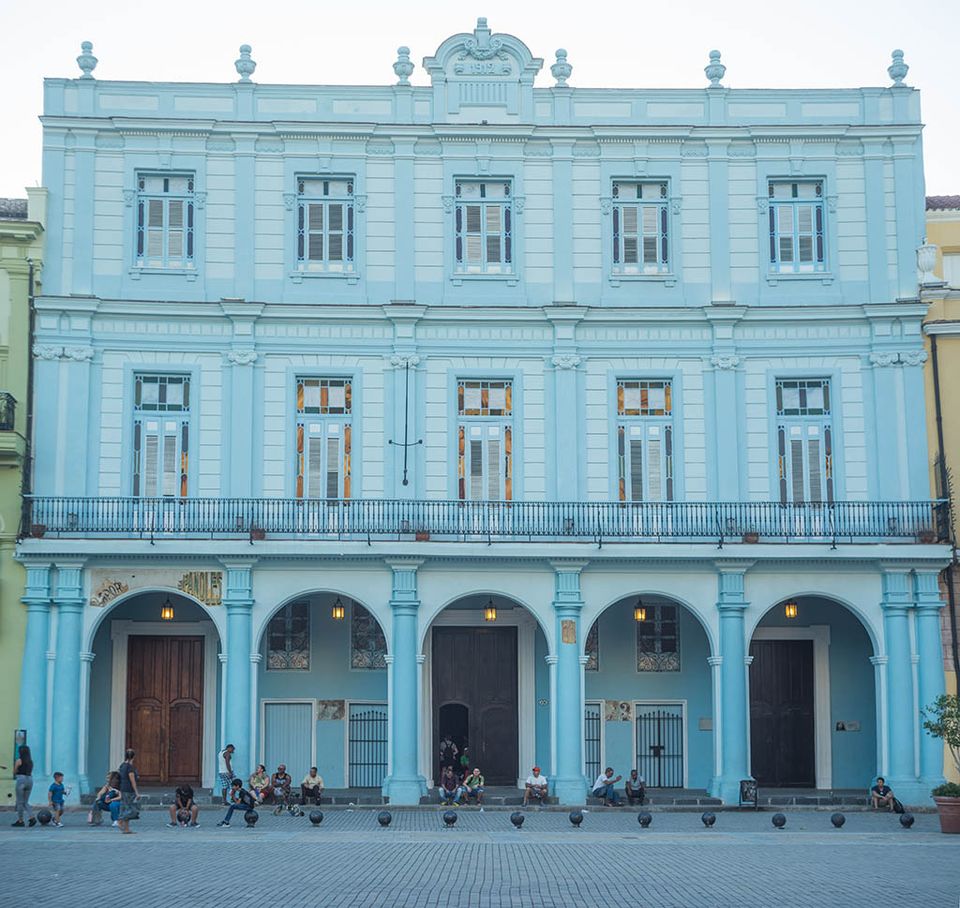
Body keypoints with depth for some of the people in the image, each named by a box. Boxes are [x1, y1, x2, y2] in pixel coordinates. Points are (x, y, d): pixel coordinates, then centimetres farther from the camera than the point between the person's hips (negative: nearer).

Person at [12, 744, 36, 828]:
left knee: (20, 802, 3)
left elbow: (14, 772, 1)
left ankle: (20, 820, 5)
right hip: (30, 780, 6)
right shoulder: (31, 761, 12)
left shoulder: (19, 761, -7)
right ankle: (32, 817, -5)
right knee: (25, 802, 12)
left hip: (21, 780, -6)